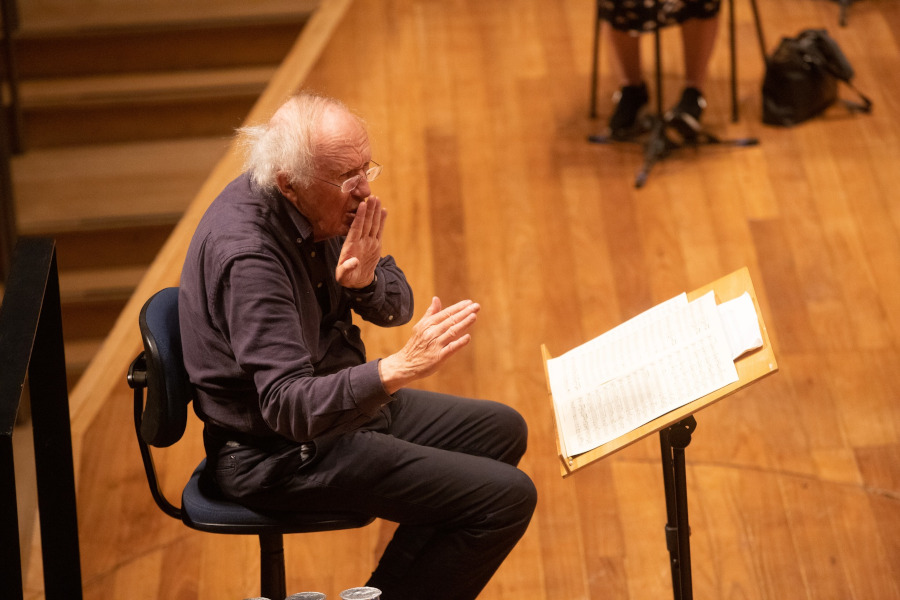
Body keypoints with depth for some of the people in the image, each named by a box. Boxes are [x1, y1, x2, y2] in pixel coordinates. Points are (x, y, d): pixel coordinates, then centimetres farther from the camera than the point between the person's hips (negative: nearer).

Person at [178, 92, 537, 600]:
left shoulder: (317, 210, -1)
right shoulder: (249, 255, -30)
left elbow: (397, 306, 6)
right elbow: (289, 406, -37)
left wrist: (365, 279, -18)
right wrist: (400, 368, -48)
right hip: (281, 453, -10)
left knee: (502, 431, 21)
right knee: (507, 497, -14)